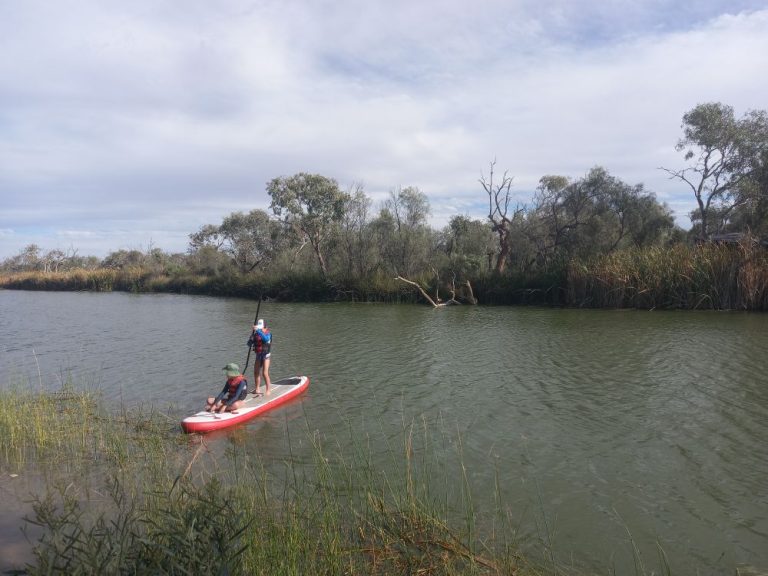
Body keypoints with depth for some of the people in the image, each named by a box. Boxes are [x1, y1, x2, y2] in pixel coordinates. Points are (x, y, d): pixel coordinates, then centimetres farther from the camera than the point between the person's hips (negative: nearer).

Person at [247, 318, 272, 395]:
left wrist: (258, 331, -44)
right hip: (258, 355, 6)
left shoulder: (267, 333, -13)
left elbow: (266, 339, -38)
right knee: (256, 373, 10)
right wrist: (251, 339, -23)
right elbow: (249, 344, -1)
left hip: (265, 355, -6)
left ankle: (268, 391, -3)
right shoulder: (255, 333, 1)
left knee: (265, 373, -12)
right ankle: (258, 389, 24)